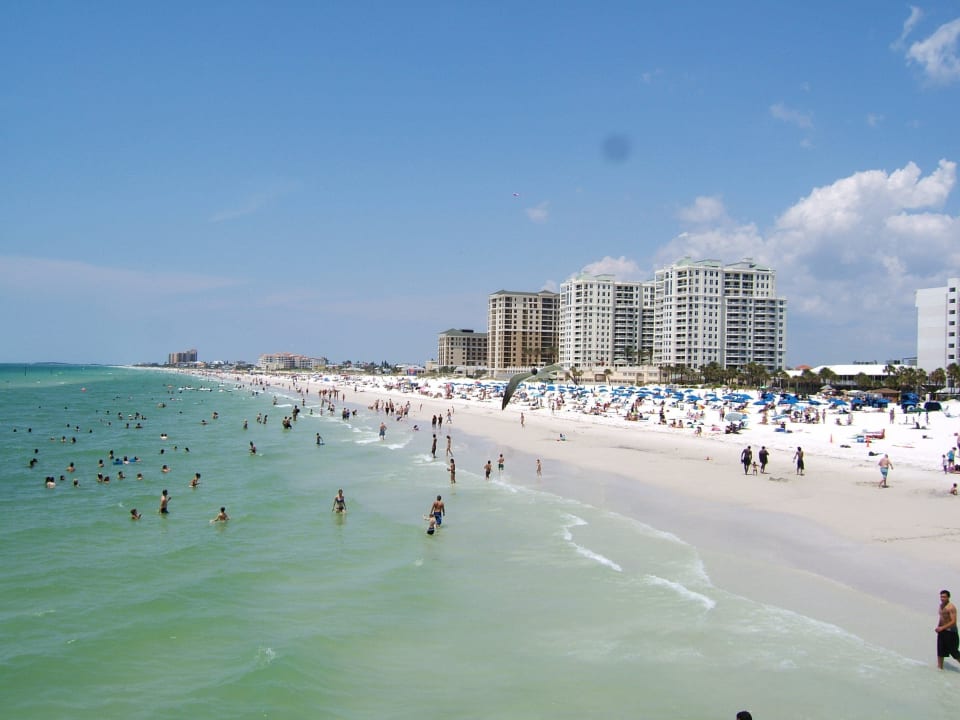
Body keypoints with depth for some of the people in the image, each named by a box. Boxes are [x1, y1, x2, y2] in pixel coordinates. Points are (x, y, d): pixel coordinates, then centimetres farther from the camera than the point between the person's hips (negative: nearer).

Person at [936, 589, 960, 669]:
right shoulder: (941, 605, 9)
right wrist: (939, 627, 9)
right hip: (942, 631, 8)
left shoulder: (951, 607, -18)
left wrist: (942, 628, -25)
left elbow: (953, 622, -24)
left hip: (950, 632, -8)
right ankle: (940, 667, 21)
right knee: (940, 651, 12)